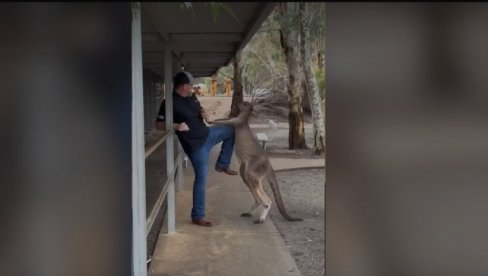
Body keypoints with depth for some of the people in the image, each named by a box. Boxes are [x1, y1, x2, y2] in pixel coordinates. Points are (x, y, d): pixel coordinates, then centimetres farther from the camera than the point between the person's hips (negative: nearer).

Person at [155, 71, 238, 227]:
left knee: (231, 130, 18)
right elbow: (159, 125, -19)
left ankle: (222, 165, 26)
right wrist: (176, 126, -35)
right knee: (201, 178, -4)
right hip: (196, 144, -8)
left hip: (207, 134, 8)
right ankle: (197, 216, 8)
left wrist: (205, 115, -8)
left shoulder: (191, 97, 4)